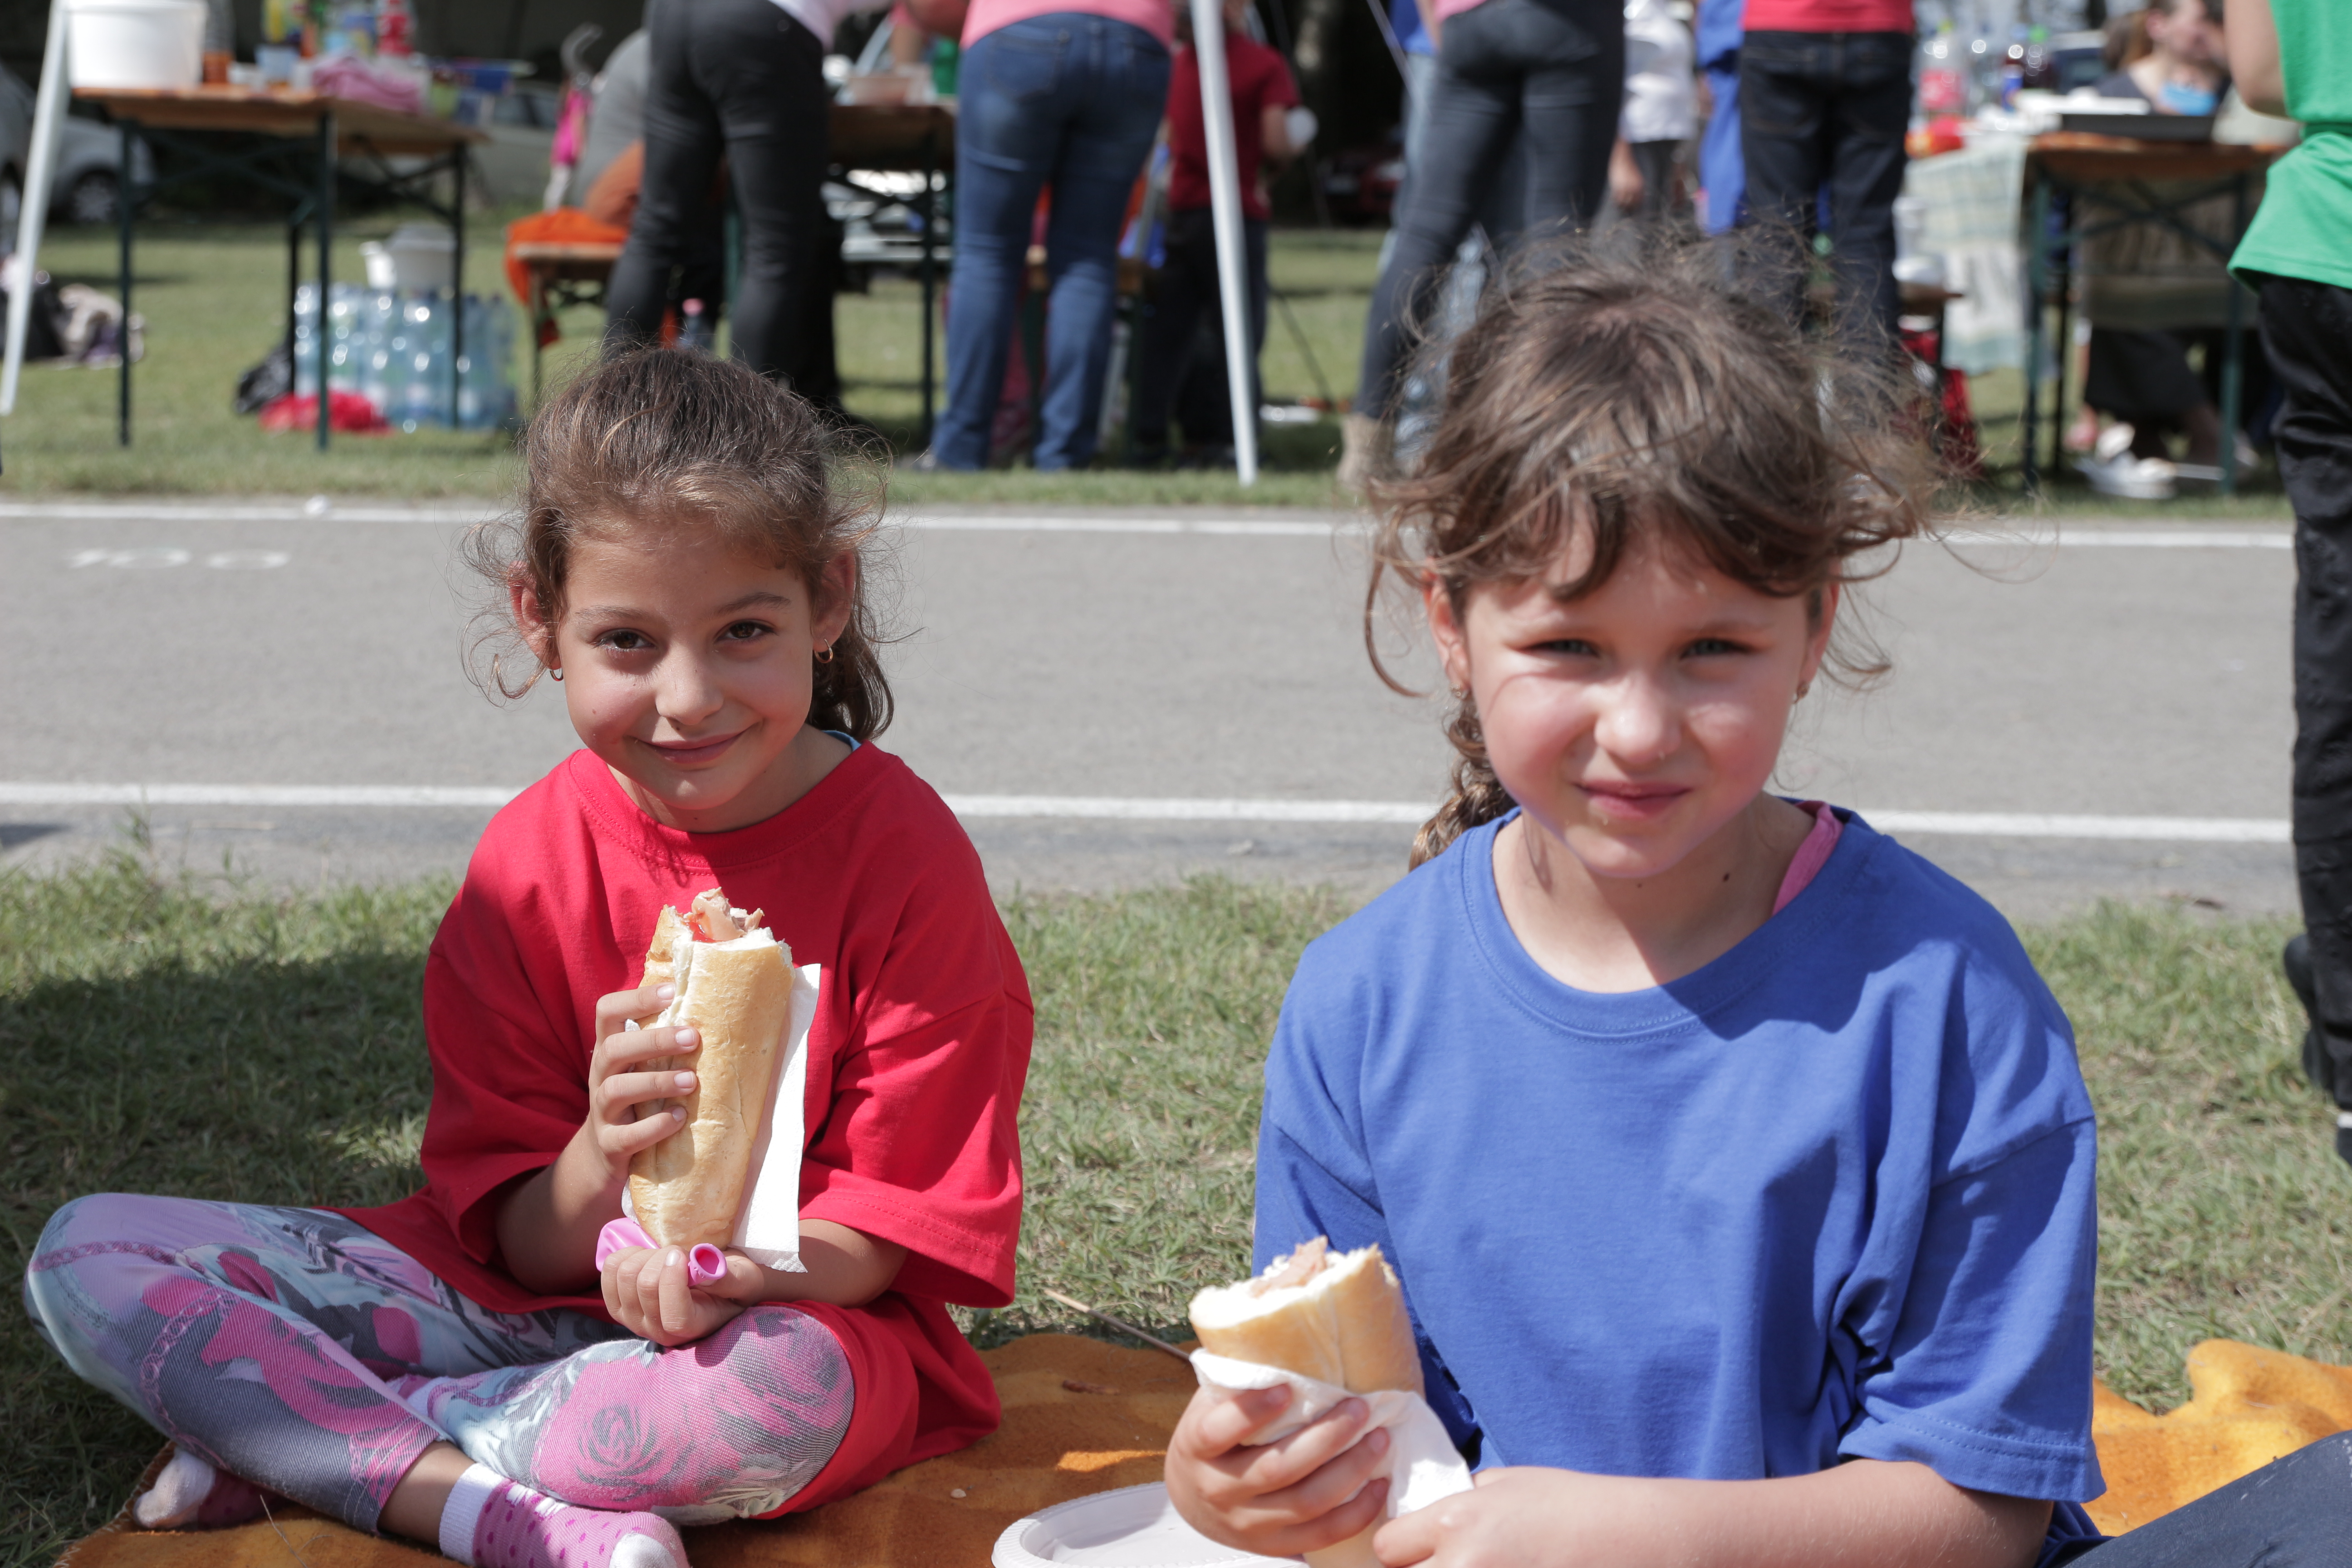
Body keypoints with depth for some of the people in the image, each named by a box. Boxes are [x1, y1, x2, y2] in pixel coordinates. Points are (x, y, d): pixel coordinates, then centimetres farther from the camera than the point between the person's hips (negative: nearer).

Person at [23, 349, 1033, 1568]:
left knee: (784, 1396, -43)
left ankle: (300, 1439, -21)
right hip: (543, 1300, 3)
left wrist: (741, 1270, -30)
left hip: (795, 1312, -3)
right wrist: (601, 1159, -28)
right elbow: (525, 1243, -3)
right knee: (87, 1253, -11)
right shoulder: (533, 861, -2)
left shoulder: (901, 852, -10)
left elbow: (924, 1215, -9)